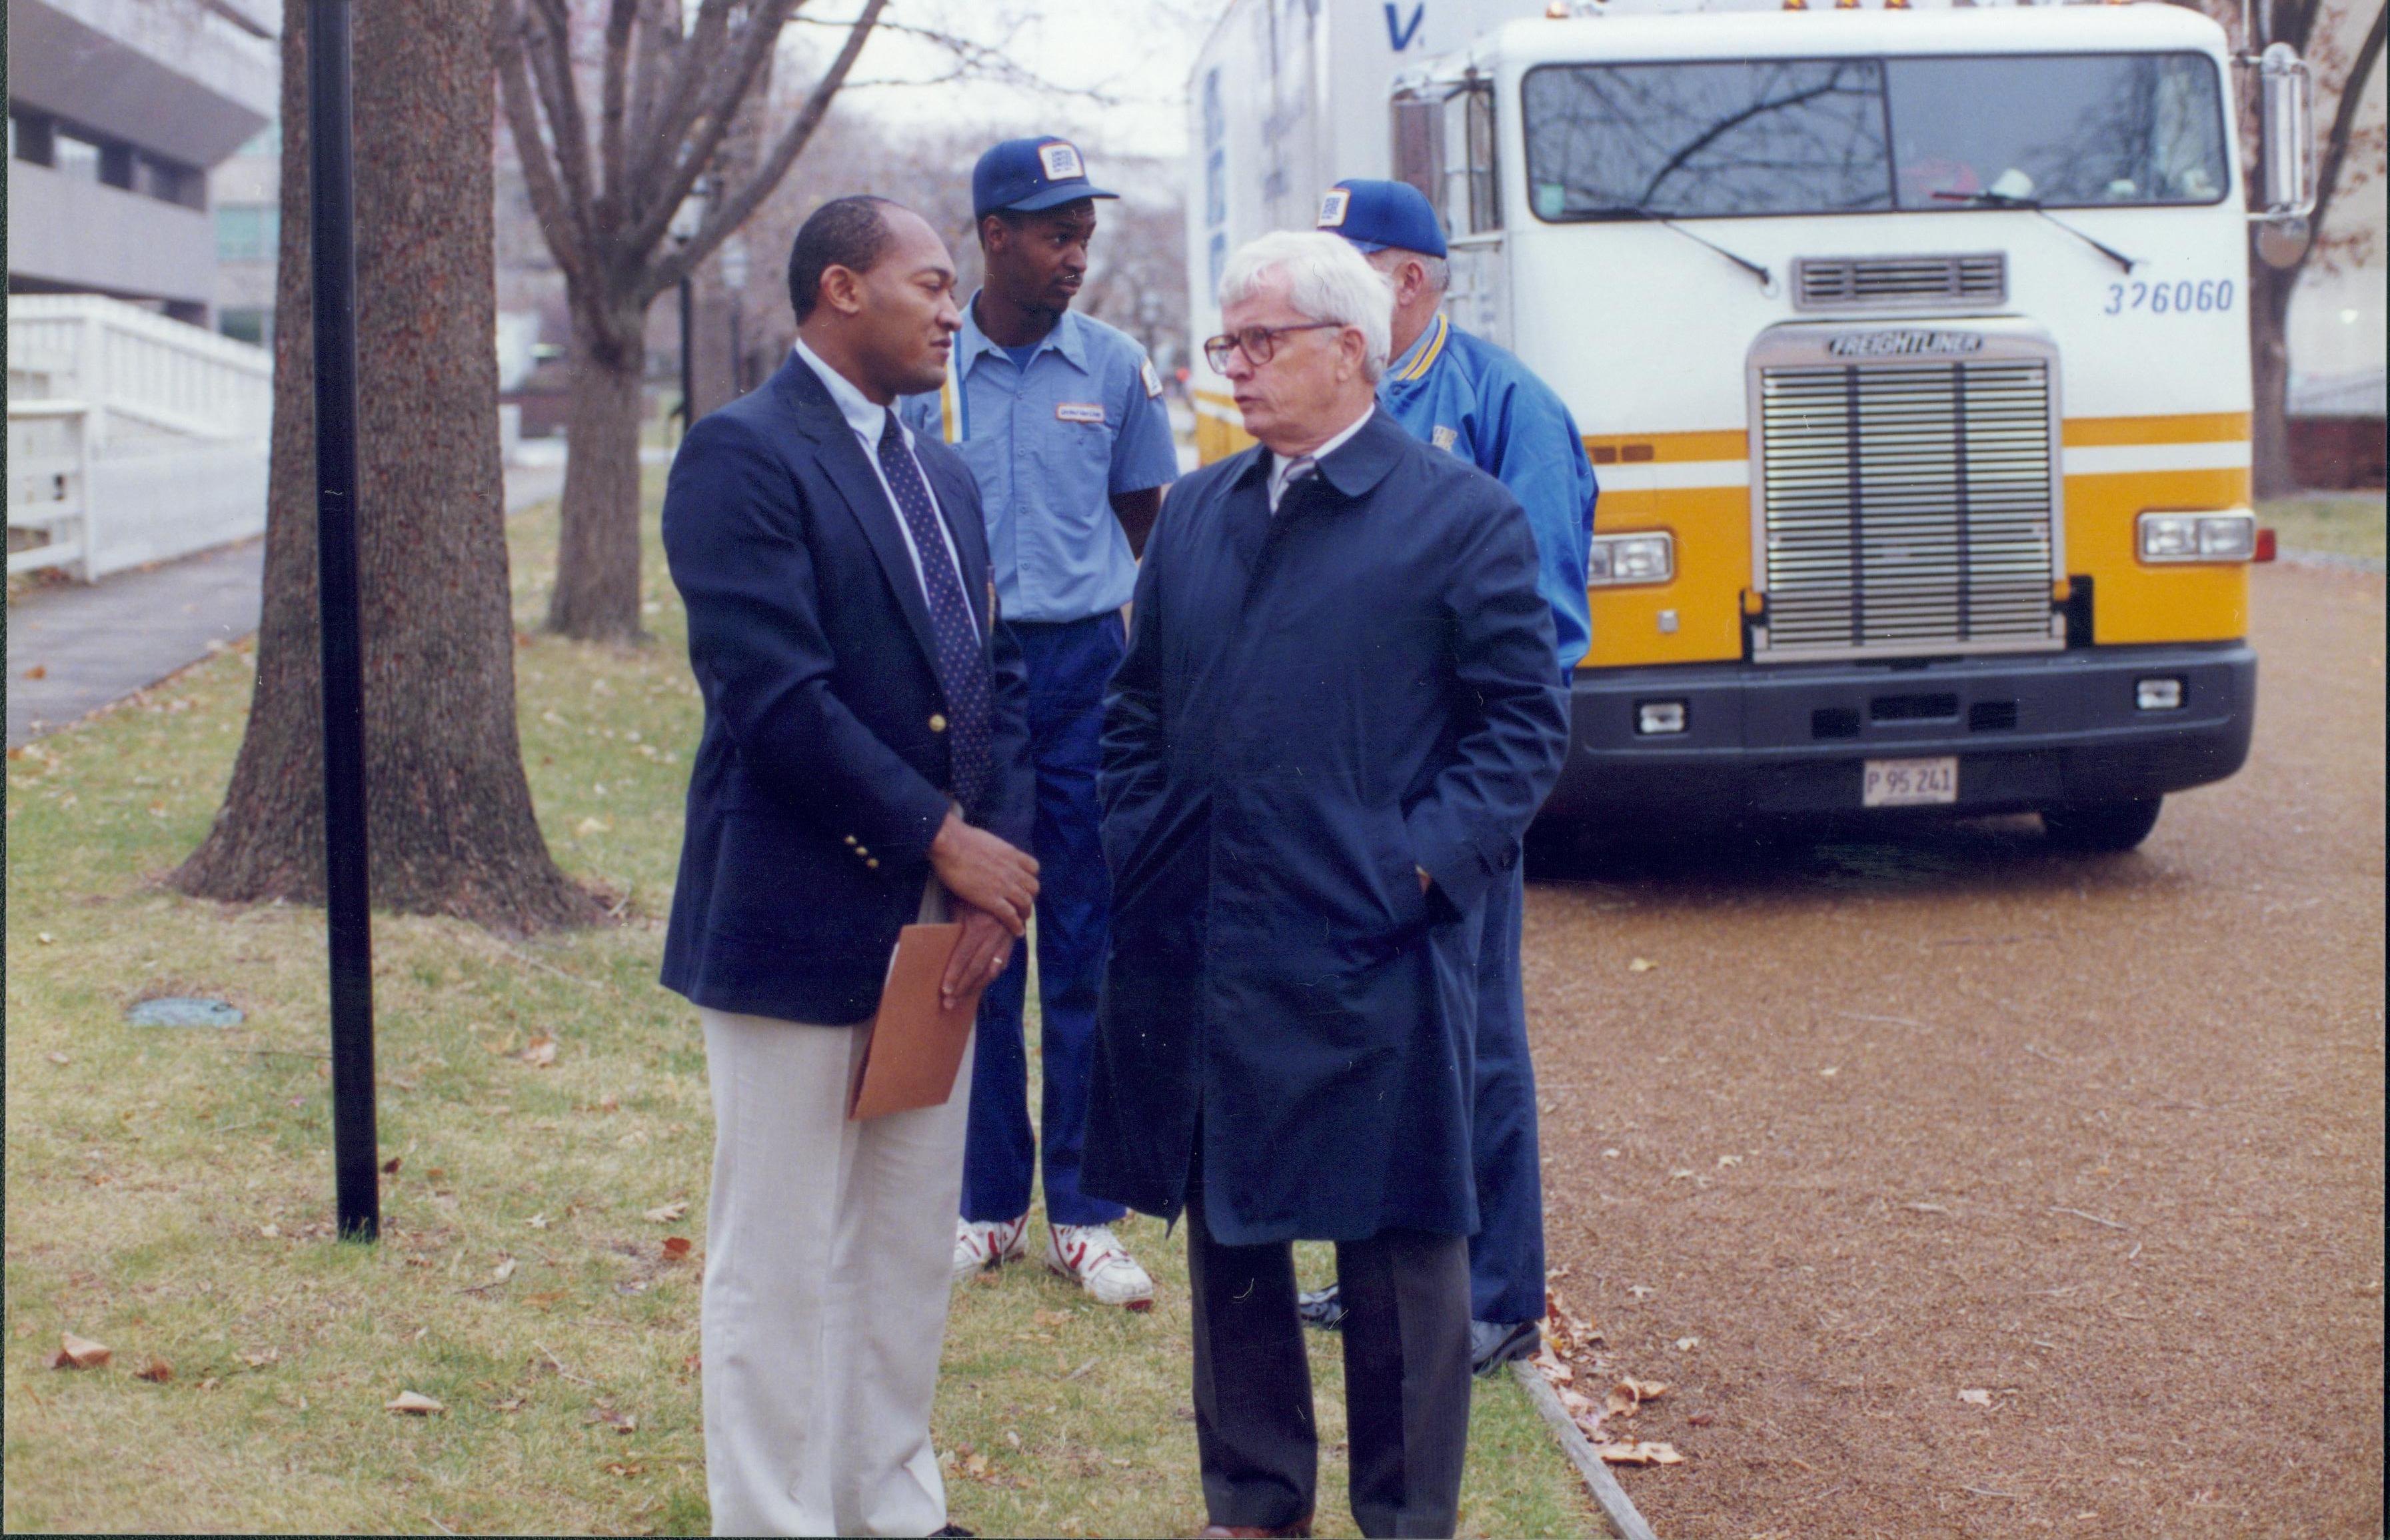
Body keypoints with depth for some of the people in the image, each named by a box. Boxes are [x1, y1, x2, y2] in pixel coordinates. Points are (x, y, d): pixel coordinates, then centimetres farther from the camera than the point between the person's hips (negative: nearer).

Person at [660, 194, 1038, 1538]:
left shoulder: (943, 478, 14)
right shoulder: (744, 455, -12)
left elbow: (999, 676, 12)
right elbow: (773, 695, -20)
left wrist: (1000, 871, -3)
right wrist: (942, 839, -17)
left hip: (937, 920, 8)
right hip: (800, 917, -8)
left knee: (915, 1240, 16)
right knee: (783, 1262, 2)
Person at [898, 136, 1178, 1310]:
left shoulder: (1114, 368, 3)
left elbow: (1146, 523, 12)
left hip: (1085, 666, 1)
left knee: (1087, 947, 3)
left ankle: (1083, 1213, 11)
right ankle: (987, 1203, 18)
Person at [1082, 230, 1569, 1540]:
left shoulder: (1462, 518, -3)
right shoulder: (1196, 513, 13)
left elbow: (1525, 720, -5)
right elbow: (1135, 706, 18)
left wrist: (1424, 862, -14)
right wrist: (1138, 854, 5)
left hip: (1367, 964, -5)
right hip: (1197, 955, 5)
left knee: (1399, 1254, 3)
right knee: (1224, 1234, 14)